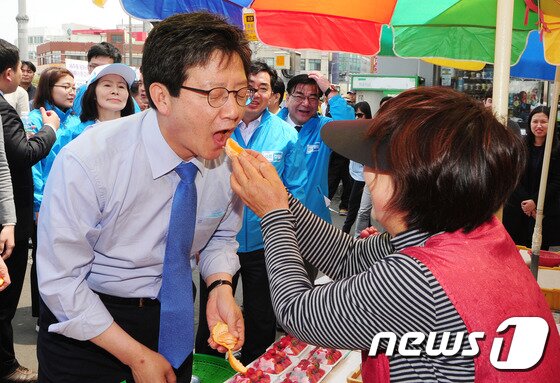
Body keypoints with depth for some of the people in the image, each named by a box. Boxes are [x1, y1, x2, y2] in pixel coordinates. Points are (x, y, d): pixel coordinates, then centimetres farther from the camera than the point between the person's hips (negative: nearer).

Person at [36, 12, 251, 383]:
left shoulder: (231, 162, -15)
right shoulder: (86, 162, -28)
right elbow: (61, 280, -22)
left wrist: (220, 287, -18)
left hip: (173, 319, 4)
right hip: (86, 329, -4)